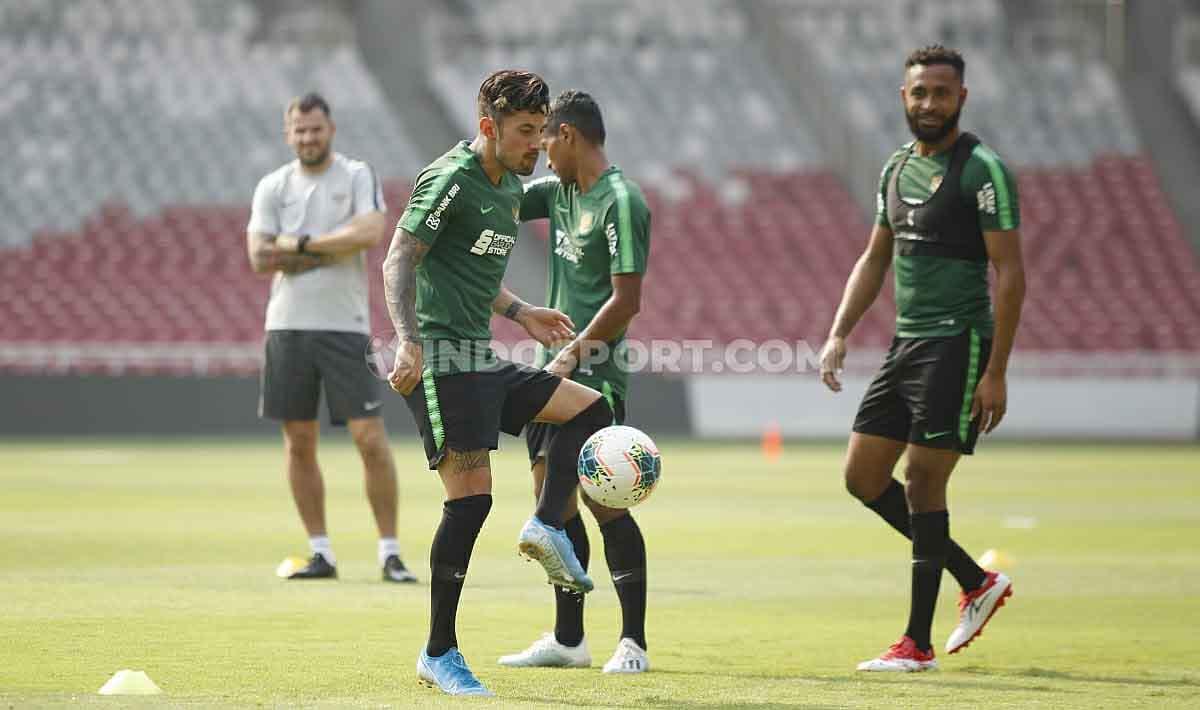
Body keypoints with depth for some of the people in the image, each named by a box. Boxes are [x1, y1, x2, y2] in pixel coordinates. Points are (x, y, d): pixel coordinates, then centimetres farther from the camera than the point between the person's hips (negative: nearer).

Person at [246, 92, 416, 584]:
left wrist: (300, 244, -11)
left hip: (345, 326, -3)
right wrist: (332, 249, -9)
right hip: (288, 325, 3)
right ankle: (321, 553, 13)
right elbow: (260, 258, -4)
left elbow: (370, 233, -18)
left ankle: (390, 553, -3)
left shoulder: (358, 177, 0)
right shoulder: (272, 187, 8)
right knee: (299, 444, 5)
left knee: (371, 438, -8)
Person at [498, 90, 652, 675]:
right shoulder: (559, 191, 13)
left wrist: (573, 354, -18)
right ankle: (567, 639, 16)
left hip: (594, 370, -9)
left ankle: (633, 642, -5)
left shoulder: (621, 201, -14)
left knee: (602, 500, -10)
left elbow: (626, 300, -18)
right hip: (555, 366, 9)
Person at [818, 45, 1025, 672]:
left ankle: (917, 644, -2)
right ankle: (977, 583, 21)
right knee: (864, 478, 8)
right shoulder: (896, 168, 13)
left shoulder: (981, 169, -11)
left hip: (958, 344, -8)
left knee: (923, 483, -9)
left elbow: (1010, 273, -13)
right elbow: (875, 258, 22)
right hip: (906, 341, 8)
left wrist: (996, 373, -17)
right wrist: (838, 334, 10)